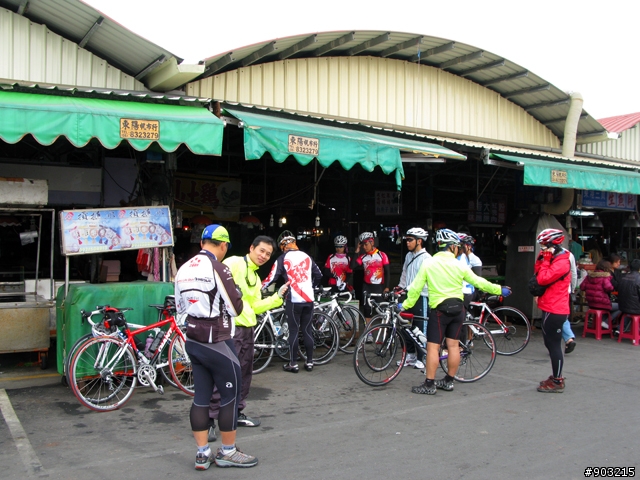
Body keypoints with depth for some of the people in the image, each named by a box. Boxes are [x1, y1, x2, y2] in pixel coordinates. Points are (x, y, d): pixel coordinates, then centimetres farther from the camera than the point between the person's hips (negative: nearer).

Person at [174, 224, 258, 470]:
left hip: (193, 340, 7)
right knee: (231, 393, 6)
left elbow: (180, 306, 15)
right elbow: (236, 308, -15)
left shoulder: (184, 269, 6)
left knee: (201, 395, 12)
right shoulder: (217, 268, -16)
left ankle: (203, 453, 19)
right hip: (217, 341, -7)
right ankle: (227, 452, 16)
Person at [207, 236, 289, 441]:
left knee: (244, 374, 16)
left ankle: (237, 413, 29)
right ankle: (209, 419, -1)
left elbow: (255, 307, 17)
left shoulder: (255, 278, 19)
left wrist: (278, 297, 11)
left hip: (247, 328, 9)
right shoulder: (233, 263, -7)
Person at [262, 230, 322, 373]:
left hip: (293, 300, -4)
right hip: (308, 299, 4)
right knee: (307, 330, 11)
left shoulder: (283, 258, -3)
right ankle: (309, 362, 15)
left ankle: (293, 364, 7)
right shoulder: (307, 257, 11)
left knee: (293, 331, 3)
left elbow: (271, 278, -4)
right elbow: (319, 276, 17)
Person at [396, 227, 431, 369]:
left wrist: (409, 289, -28)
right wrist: (400, 287, 13)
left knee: (421, 329, -1)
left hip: (421, 296, -8)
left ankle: (421, 358, 9)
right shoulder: (409, 256, 12)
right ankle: (410, 355, 22)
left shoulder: (426, 258, -12)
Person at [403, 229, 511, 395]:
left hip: (440, 310, -3)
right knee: (453, 344, 12)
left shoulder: (428, 263, -7)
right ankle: (449, 381, 21)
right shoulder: (459, 265, -2)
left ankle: (429, 384, 1)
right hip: (458, 308, 4)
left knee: (432, 346, -1)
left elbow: (416, 288, -7)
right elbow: (479, 282, 4)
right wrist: (499, 290, 17)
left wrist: (406, 305, 4)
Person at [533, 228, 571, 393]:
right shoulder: (555, 259, 15)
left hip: (554, 310, -11)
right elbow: (538, 274, 12)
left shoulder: (561, 262, -18)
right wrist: (542, 258, 2)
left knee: (554, 344, -3)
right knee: (550, 343, 17)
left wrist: (545, 259, -16)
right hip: (550, 308, 11)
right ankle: (555, 377, 28)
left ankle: (557, 382, 5)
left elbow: (543, 279, -24)